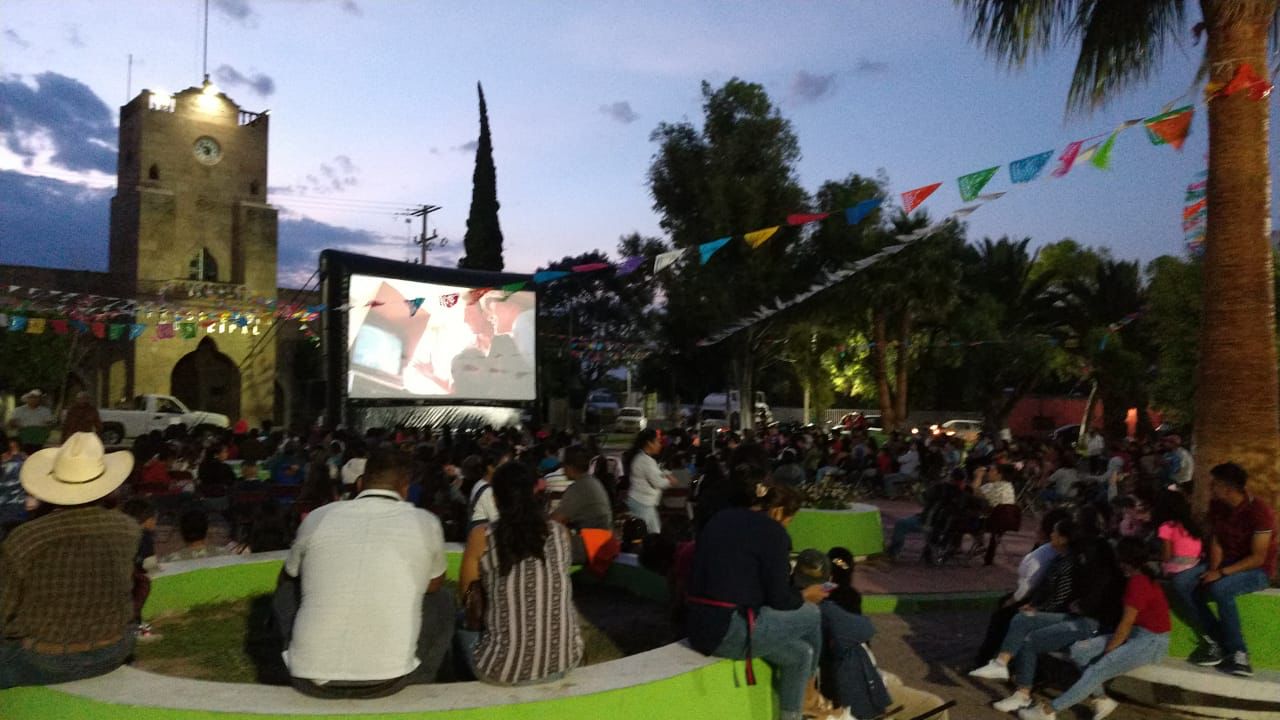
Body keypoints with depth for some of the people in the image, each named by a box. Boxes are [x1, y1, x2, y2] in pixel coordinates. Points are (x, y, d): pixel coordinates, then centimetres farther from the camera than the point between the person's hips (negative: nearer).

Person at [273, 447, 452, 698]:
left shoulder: (318, 517, 5)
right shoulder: (425, 522, 2)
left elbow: (286, 579, 25)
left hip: (312, 679, 2)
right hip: (389, 679, -1)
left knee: (287, 589, 26)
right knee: (441, 601, 24)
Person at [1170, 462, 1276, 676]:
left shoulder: (1259, 512, -23)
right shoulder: (1217, 506, -2)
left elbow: (1258, 558, -22)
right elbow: (1215, 542, 4)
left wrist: (1221, 573, -26)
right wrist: (1213, 570, -14)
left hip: (1257, 571, -7)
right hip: (1225, 563, 7)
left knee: (1220, 588, -37)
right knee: (1181, 582, -17)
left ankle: (1237, 651, -21)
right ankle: (1216, 638, -9)